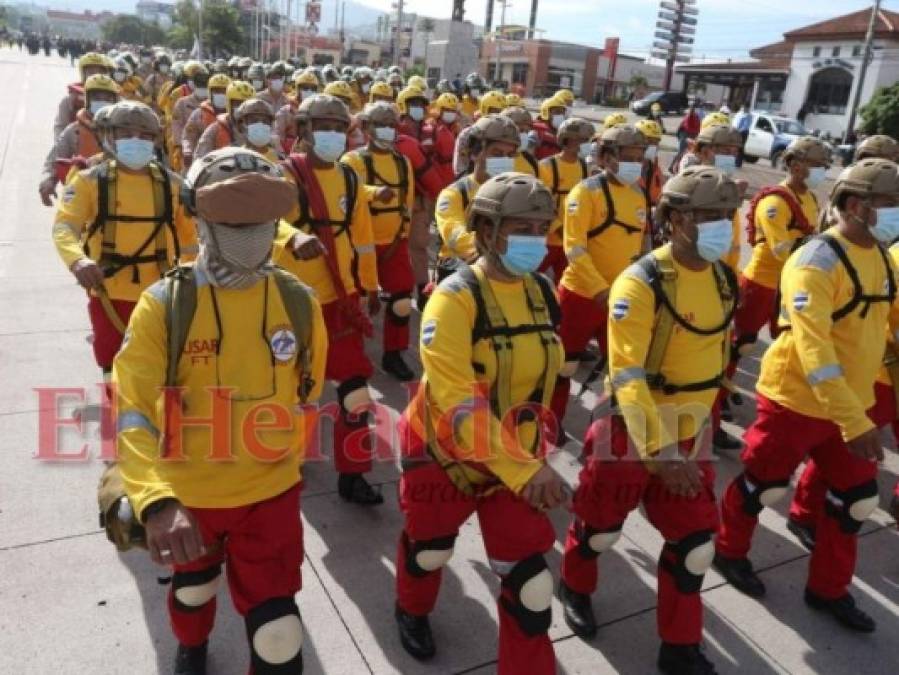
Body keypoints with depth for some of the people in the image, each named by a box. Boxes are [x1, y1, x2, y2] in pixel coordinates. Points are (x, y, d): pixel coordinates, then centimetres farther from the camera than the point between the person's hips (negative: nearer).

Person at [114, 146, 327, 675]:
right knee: (194, 585, 30)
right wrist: (156, 500, -41)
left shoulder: (299, 302, -12)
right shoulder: (165, 304, -19)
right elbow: (132, 410, -26)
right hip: (188, 492, 0)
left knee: (276, 630, 3)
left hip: (271, 491, 0)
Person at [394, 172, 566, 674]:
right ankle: (413, 612, 56)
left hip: (519, 455, 4)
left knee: (529, 575, 1)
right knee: (430, 550, 22)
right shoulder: (455, 299, -25)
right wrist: (524, 469, -39)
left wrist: (531, 456, 16)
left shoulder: (542, 292, -5)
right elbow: (458, 403, -33)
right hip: (446, 452, -4)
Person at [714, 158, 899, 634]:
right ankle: (729, 551, 38)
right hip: (796, 400, -7)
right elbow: (813, 348, -31)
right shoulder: (817, 262, -23)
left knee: (857, 498, 14)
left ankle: (827, 589, 34)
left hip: (852, 402, 8)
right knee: (765, 486, 11)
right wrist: (854, 422, -35)